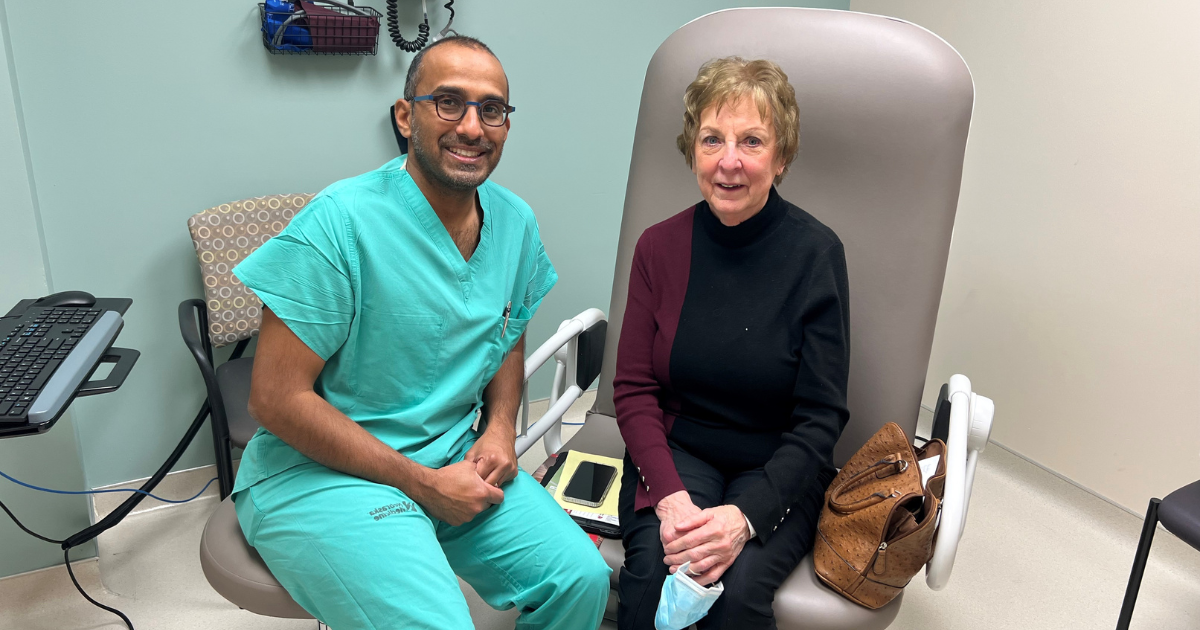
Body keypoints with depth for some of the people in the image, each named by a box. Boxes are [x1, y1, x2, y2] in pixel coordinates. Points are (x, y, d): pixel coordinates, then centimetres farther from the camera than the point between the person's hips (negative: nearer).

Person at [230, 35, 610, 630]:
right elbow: (276, 398, -17)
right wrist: (422, 484, -17)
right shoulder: (340, 222, -18)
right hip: (321, 470, -5)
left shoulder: (515, 222, 2)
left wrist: (501, 427, -2)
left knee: (582, 578, -8)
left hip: (456, 458, 6)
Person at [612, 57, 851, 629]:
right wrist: (669, 495, -18)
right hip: (675, 452, 1)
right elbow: (633, 389, -1)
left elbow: (819, 418, -9)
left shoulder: (816, 253, -10)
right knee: (652, 573, -26)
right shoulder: (660, 247, -2)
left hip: (776, 469, -1)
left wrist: (746, 515, -23)